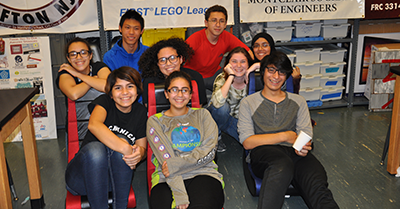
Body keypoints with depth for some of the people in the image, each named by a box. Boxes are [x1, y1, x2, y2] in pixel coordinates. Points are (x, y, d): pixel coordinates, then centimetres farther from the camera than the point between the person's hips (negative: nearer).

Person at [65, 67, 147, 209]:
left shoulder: (140, 111, 4)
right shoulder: (104, 101, -9)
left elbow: (142, 146, 5)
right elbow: (93, 125, -32)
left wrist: (139, 153, -21)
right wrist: (126, 148, -40)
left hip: (117, 176, 3)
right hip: (83, 177, -3)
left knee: (121, 140, -27)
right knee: (95, 148, -35)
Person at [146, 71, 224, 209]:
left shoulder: (202, 115, 17)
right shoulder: (155, 121, 11)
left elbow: (208, 151, 3)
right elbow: (165, 160, -4)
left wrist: (175, 164, -11)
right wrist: (180, 196, -17)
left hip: (203, 173, 0)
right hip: (168, 180, 0)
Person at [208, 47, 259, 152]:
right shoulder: (222, 78, -22)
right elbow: (217, 102, -41)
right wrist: (231, 76, -37)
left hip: (242, 119, 3)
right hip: (221, 116, -2)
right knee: (222, 107, -35)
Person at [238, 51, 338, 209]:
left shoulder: (298, 101, 24)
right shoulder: (248, 103, 14)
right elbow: (247, 142, 2)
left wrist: (302, 146, -12)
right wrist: (285, 136, -2)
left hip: (294, 154, 3)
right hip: (263, 152, -2)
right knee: (283, 164, -41)